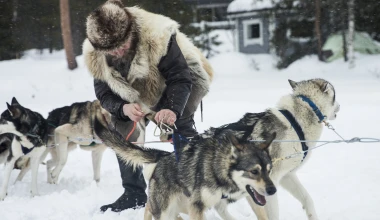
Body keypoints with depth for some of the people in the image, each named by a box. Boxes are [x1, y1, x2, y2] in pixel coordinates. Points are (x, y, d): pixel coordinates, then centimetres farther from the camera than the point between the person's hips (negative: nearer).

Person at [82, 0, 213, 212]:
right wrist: (123, 108, -42)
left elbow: (180, 77, -38)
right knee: (122, 129, -10)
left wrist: (173, 109, -56)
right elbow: (104, 94, -19)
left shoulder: (158, 36, -40)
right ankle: (134, 194, 3)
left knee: (181, 124, -32)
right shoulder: (96, 55, -25)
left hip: (181, 87, -5)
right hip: (141, 95, 5)